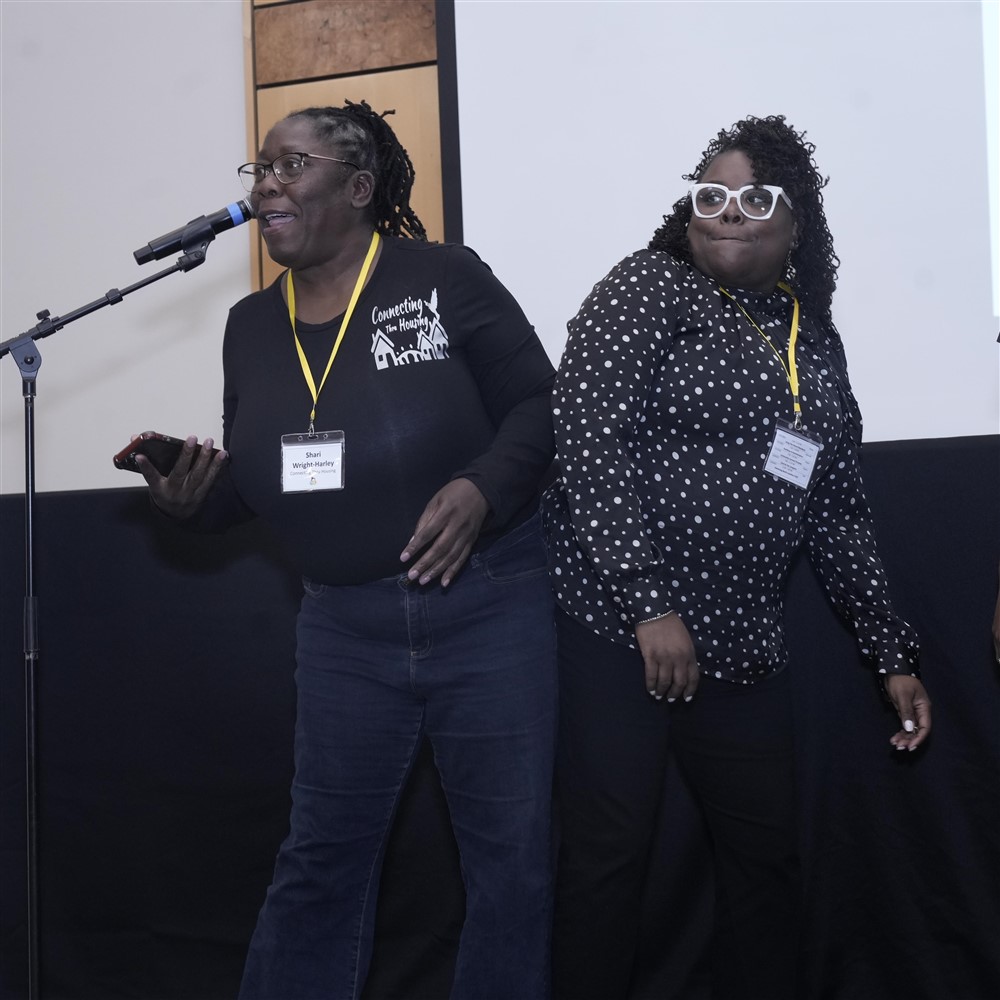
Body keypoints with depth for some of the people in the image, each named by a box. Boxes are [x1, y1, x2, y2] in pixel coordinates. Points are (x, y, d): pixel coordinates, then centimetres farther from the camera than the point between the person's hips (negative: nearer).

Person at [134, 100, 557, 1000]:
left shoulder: (444, 277, -7)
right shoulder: (252, 326, 9)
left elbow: (541, 402, -6)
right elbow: (249, 482, 16)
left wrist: (484, 489, -22)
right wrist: (193, 498, -5)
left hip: (486, 609, -3)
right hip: (344, 627, 4)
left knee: (511, 851, 6)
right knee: (322, 857, 10)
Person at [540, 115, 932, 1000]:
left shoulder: (813, 339, 14)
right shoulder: (648, 289, -3)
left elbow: (838, 511, 16)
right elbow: (589, 440, -14)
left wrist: (892, 653, 12)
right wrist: (651, 605, -19)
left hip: (741, 647, 6)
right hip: (616, 623, -6)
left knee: (767, 855, 11)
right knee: (610, 853, -2)